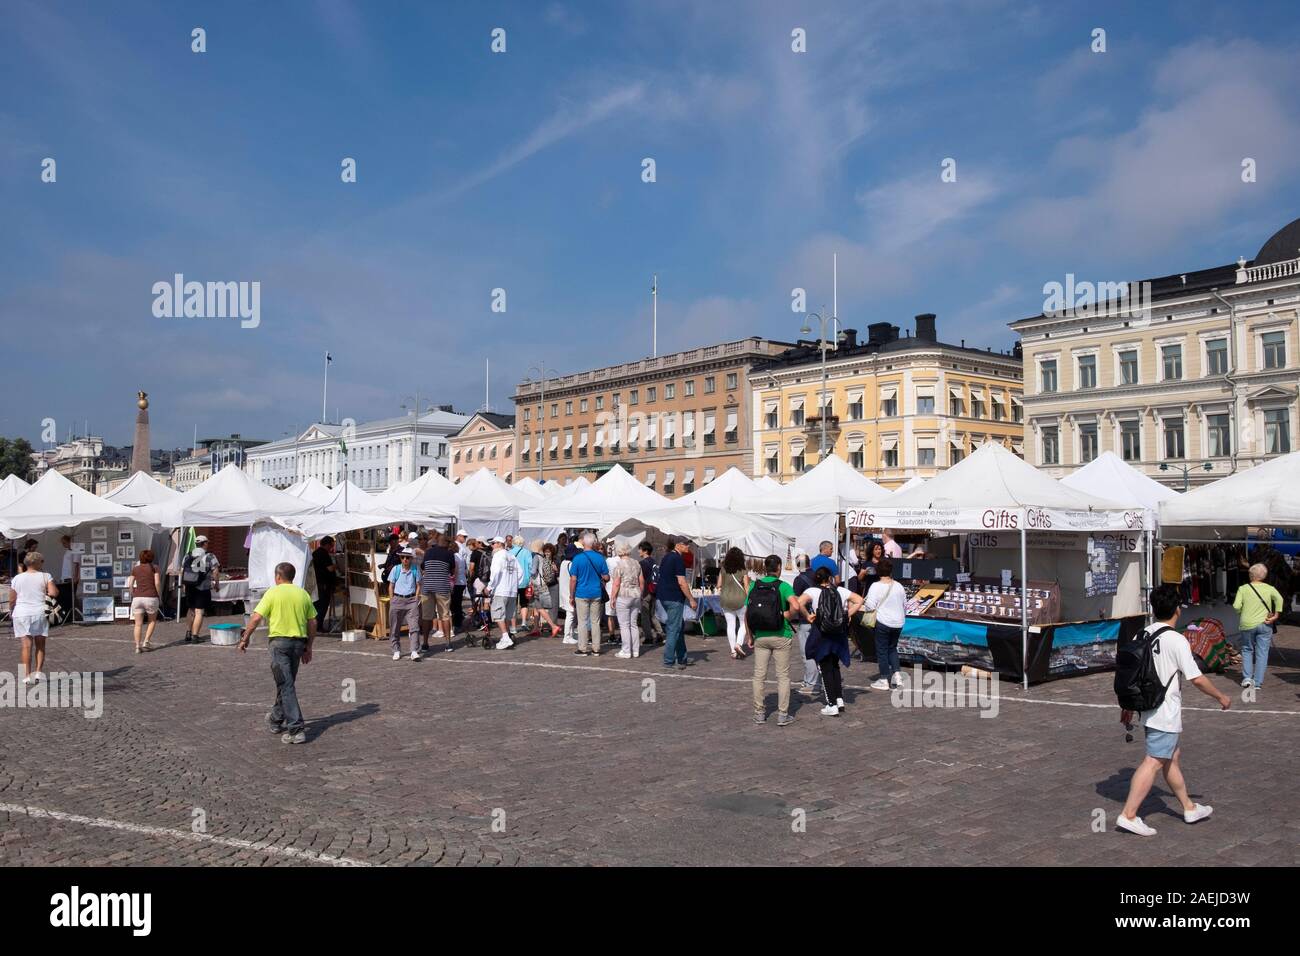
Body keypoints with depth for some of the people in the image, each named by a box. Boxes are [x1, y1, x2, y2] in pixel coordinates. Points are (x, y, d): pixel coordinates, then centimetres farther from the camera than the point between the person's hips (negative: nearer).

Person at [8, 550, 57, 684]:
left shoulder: (17, 578, 2)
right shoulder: (45, 577, -3)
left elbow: (12, 599, 3)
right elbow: (54, 593, -13)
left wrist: (11, 611, 21)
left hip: (22, 613, 1)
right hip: (40, 613, -1)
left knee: (27, 644, 2)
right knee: (40, 644, 11)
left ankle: (27, 675, 1)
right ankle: (38, 671, 6)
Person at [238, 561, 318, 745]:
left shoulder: (273, 593, -4)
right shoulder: (303, 594, 9)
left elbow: (255, 618, -10)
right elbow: (312, 623, 10)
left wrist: (244, 639, 2)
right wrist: (308, 647, 18)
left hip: (279, 641, -5)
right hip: (299, 641, 5)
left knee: (286, 685, -5)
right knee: (287, 683, 21)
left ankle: (296, 728, -12)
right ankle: (277, 719, 37)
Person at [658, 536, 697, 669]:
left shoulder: (667, 557, 13)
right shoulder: (678, 558, -15)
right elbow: (681, 582, -19)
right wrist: (691, 599, -14)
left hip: (663, 596, 9)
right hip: (674, 598, -9)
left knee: (678, 627, 17)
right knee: (674, 629, -2)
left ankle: (682, 658, 24)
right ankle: (668, 661, 0)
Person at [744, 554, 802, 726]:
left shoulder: (754, 585, -1)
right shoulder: (782, 586, -10)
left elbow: (747, 613, 1)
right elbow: (795, 606, -27)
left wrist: (750, 636, 9)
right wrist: (788, 617, -8)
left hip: (760, 637, 3)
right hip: (780, 637, -3)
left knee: (759, 676, 11)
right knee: (783, 676, 7)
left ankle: (759, 713, 18)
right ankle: (782, 715, 10)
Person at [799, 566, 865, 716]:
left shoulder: (812, 591, -8)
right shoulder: (840, 591, 3)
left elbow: (800, 602, -25)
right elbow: (859, 600, 3)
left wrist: (807, 616, -12)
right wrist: (848, 614, 4)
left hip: (821, 635, -3)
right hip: (839, 634, 4)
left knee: (826, 670, 4)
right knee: (835, 667, 20)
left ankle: (832, 705, 4)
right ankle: (839, 699, 16)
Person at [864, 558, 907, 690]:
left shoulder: (876, 586, -12)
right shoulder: (899, 586, 4)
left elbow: (870, 606, -16)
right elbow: (905, 605, 14)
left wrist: (865, 605, 6)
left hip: (883, 623, -5)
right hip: (898, 623, 5)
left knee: (882, 650, 4)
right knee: (892, 648, 21)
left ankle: (884, 680, 7)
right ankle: (897, 674, 11)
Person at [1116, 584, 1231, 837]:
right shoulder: (1176, 640, -17)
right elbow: (1197, 679, -14)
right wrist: (1221, 696, 3)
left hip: (1147, 709, 8)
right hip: (1166, 714, -8)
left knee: (1172, 756, 20)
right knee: (1154, 762, -5)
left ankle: (1189, 808, 34)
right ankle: (1128, 816, -6)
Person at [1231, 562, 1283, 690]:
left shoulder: (1243, 588, -3)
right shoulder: (1269, 588, 0)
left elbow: (1236, 606, -10)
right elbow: (1279, 599, -18)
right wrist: (1276, 615, -12)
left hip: (1248, 624, 0)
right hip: (1265, 624, 1)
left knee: (1247, 650, 16)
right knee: (1262, 653, 6)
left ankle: (1247, 677, 7)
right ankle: (1257, 682, 6)